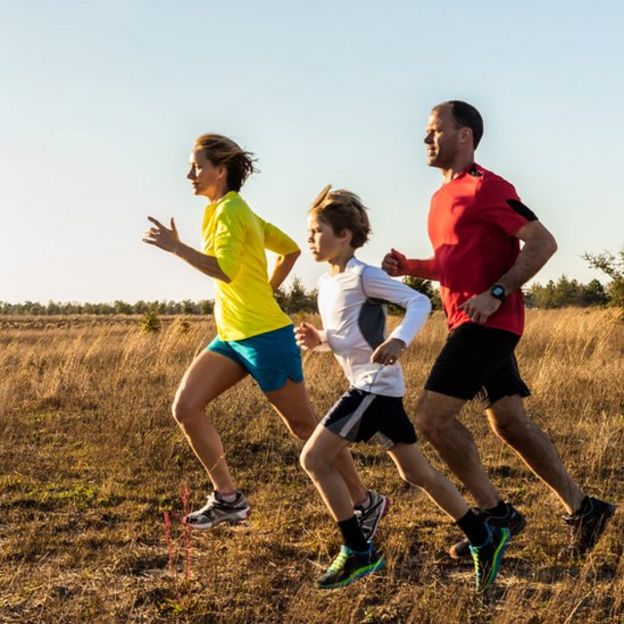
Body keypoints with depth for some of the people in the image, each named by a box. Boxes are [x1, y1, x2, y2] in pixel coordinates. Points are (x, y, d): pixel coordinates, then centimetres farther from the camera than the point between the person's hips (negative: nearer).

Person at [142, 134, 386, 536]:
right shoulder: (232, 210, 15)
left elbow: (225, 271, -28)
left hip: (264, 336, -10)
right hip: (232, 336, 10)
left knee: (303, 426, 0)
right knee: (186, 407, 0)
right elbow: (291, 249, 20)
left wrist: (176, 247, -21)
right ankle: (228, 499, 8)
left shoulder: (230, 210, -14)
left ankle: (365, 503, 14)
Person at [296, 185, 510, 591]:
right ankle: (484, 539, 20)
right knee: (416, 473, 12)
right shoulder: (326, 284, 14)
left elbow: (420, 302, -18)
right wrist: (316, 340, 4)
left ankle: (358, 552, 0)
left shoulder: (363, 276, -12)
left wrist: (399, 340, -34)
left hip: (376, 385, -9)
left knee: (314, 458, -9)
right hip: (369, 387, 9)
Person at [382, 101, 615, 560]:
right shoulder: (444, 195, 18)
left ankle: (495, 513, -1)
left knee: (432, 416, -12)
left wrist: (495, 294, -23)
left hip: (487, 323, -9)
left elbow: (543, 243, -16)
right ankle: (583, 509, 18)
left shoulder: (487, 188, -11)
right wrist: (409, 267, 8)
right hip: (476, 327, 9)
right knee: (511, 423, 10)